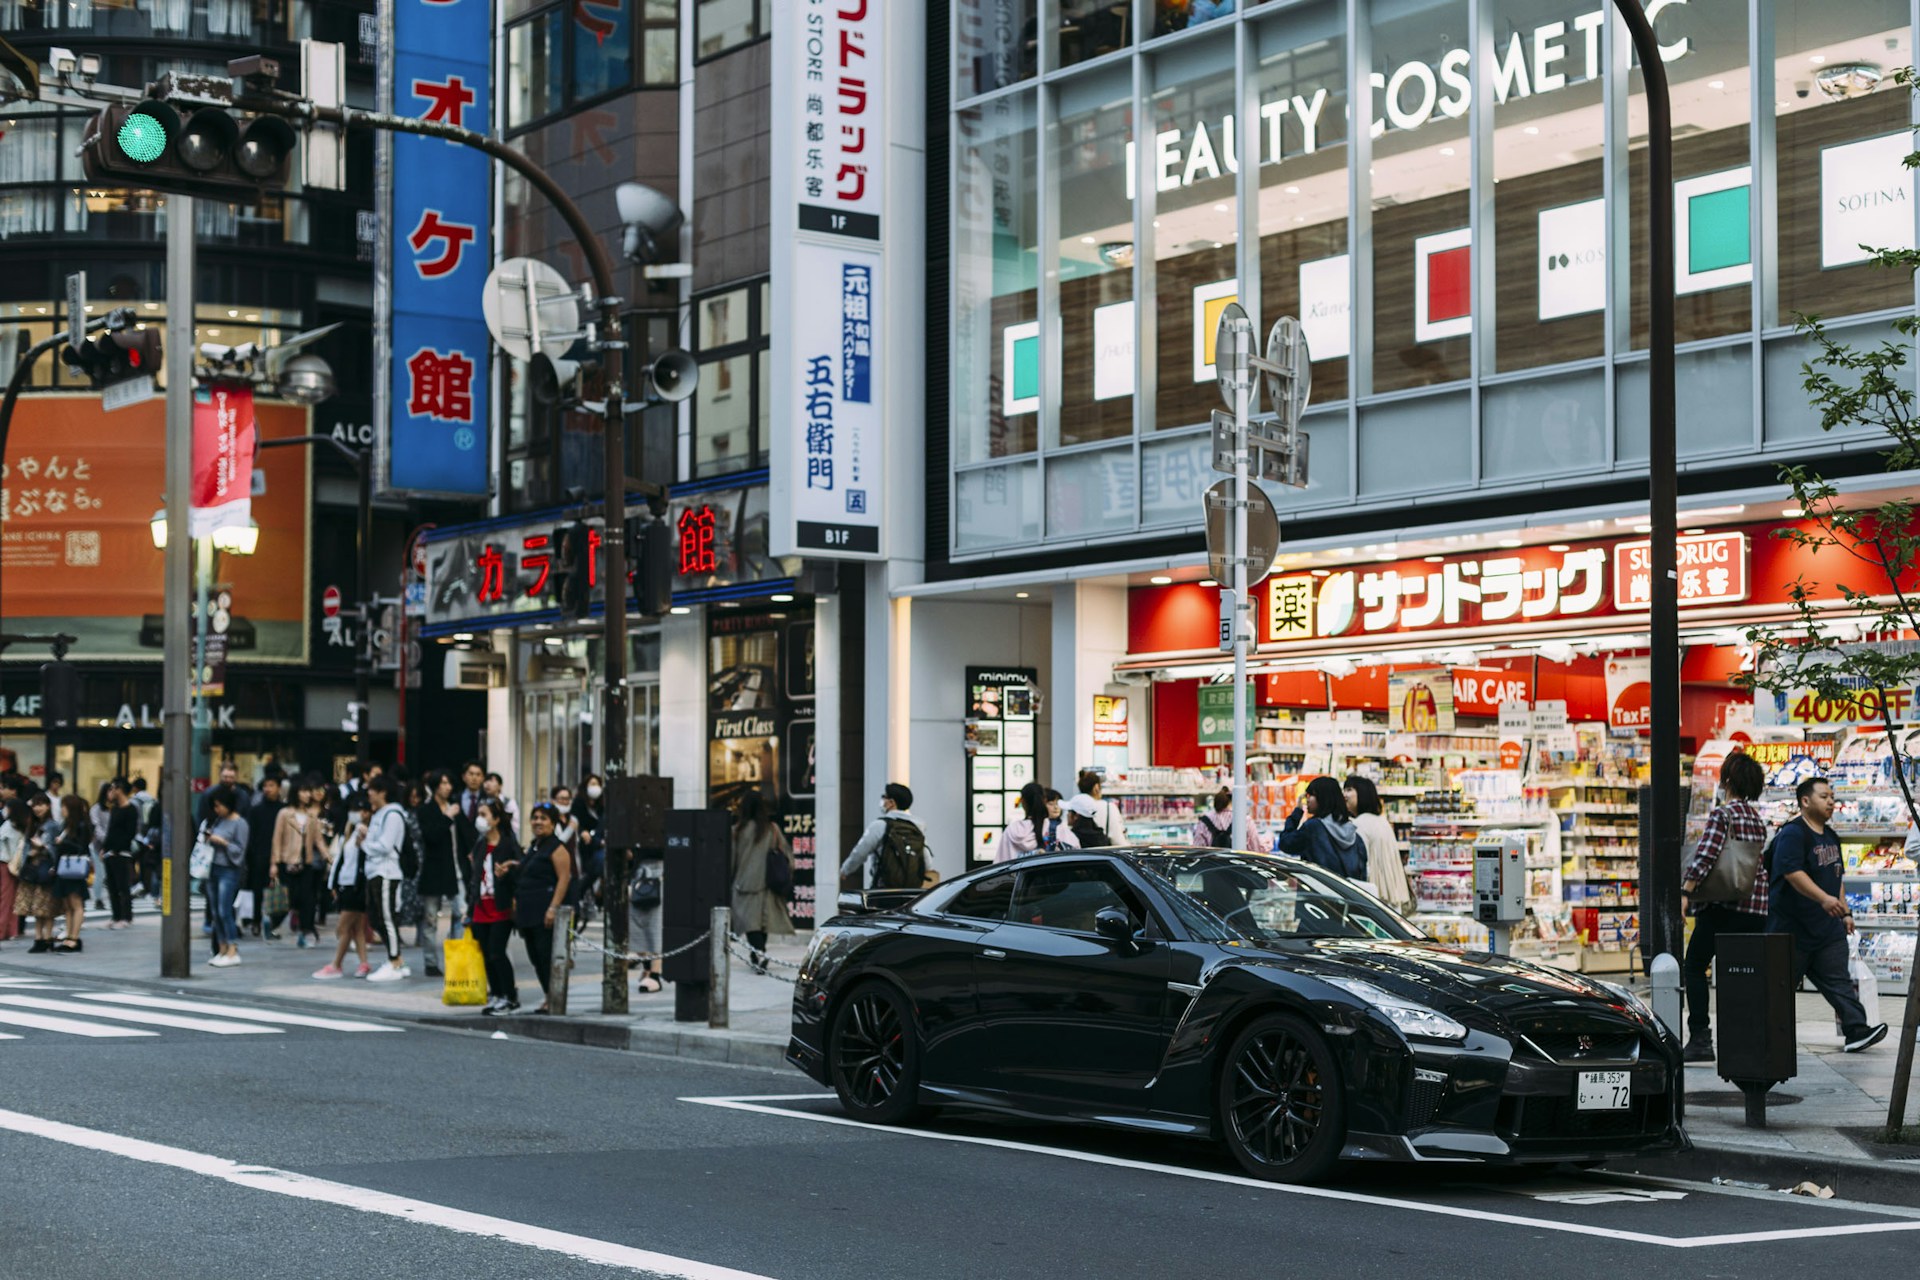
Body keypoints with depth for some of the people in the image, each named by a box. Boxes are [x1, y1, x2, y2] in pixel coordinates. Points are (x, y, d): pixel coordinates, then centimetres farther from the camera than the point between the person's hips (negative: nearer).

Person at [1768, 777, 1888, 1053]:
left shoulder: (1830, 836, 16)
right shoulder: (1792, 834, -14)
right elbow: (1793, 873, -27)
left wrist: (1845, 912, 21)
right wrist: (1824, 899, -36)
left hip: (1828, 927, 8)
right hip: (1792, 928, -8)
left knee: (1839, 982, -1)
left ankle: (1857, 1031, -8)